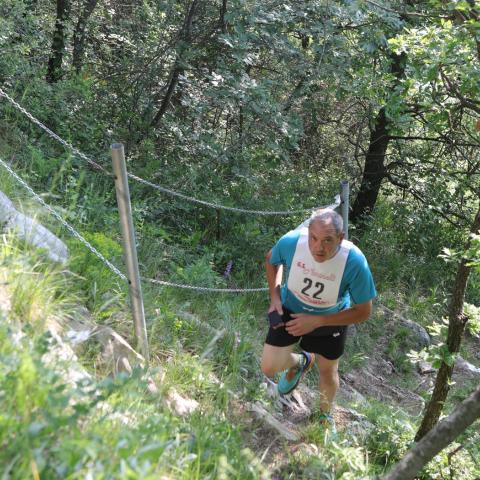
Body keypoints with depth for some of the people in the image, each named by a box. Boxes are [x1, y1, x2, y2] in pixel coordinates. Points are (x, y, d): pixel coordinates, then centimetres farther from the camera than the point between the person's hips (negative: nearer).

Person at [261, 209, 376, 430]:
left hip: (331, 319, -1)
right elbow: (271, 260, -5)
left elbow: (363, 312, -23)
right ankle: (300, 362, 33)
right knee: (269, 368, -4)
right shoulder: (291, 241, -32)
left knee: (328, 372, 18)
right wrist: (275, 297, -15)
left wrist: (316, 321, -28)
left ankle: (325, 415, 52)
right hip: (291, 310, 1)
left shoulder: (355, 262, -36)